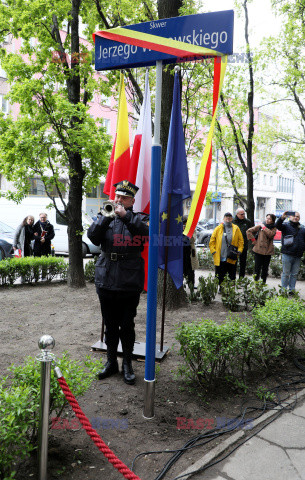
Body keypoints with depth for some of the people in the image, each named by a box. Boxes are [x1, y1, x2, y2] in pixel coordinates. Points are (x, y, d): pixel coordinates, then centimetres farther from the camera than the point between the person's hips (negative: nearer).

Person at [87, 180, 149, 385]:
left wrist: (125, 215, -22)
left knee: (127, 325, 7)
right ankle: (111, 362, 30)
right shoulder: (105, 217, 11)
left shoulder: (139, 219, 4)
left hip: (130, 283, -3)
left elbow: (147, 233, -18)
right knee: (110, 325, 14)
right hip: (106, 281, 3)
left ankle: (127, 364, 24)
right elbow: (93, 237, -4)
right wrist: (106, 216, -14)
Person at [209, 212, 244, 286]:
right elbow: (212, 241, 5)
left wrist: (239, 250, -3)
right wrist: (213, 251, -4)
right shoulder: (218, 228, 2)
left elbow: (241, 241, 8)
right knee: (219, 278, 5)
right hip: (219, 258, -1)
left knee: (232, 278, 10)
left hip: (232, 259, 1)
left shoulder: (236, 228, 6)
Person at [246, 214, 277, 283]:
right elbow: (249, 231, 5)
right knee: (257, 268, 2)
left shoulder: (273, 228, 5)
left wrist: (264, 227, -11)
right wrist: (254, 240, 1)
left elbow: (270, 234, -18)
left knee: (265, 269, 7)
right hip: (258, 250, -1)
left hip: (268, 251, 1)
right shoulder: (260, 226, 4)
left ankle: (263, 283, 16)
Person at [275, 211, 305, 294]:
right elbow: (277, 226, -18)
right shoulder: (286, 226, 1)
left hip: (298, 256, 4)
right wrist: (282, 218, -35)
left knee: (294, 274, 10)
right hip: (287, 255, -4)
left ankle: (291, 289, 19)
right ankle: (284, 290, 11)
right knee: (286, 273, 2)